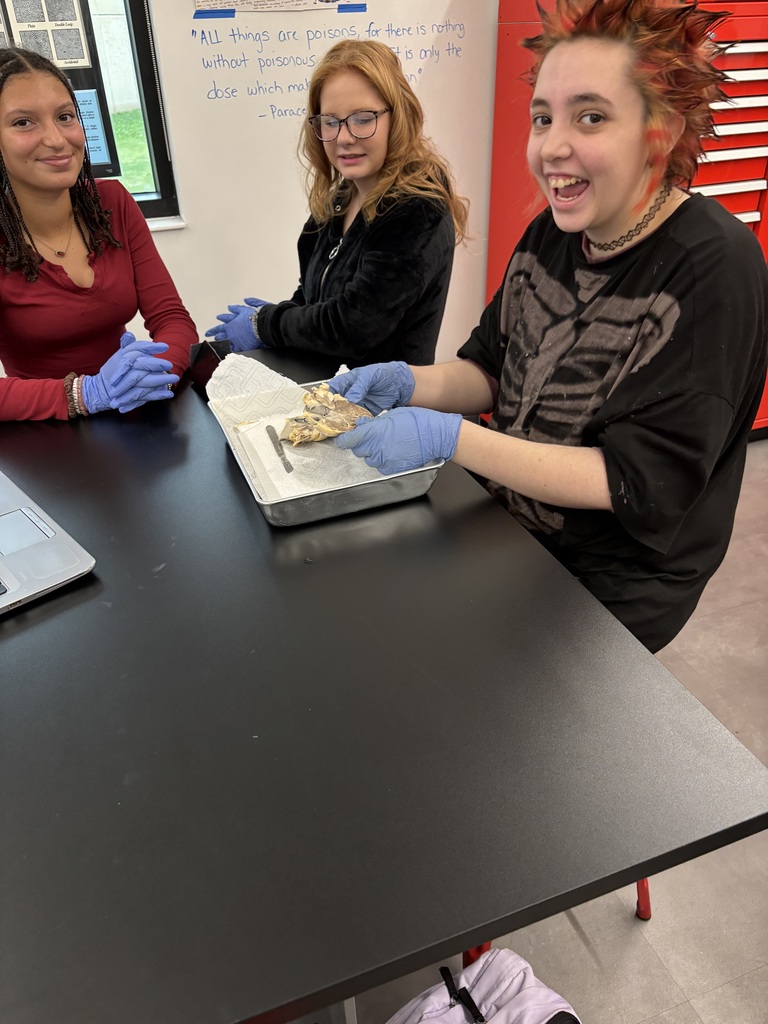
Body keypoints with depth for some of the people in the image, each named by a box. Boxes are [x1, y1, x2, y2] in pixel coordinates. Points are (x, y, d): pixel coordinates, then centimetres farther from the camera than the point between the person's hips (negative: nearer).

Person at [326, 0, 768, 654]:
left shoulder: (715, 270, -21)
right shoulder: (552, 233, 0)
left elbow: (639, 484, -24)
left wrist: (449, 437, -31)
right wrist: (411, 384, -14)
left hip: (612, 589, -5)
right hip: (507, 527, 6)